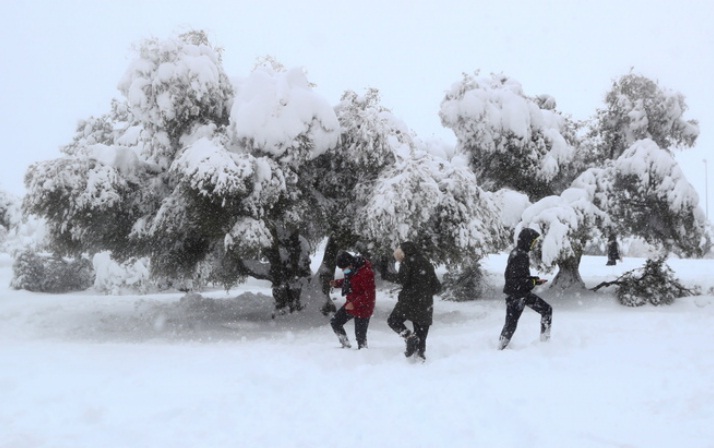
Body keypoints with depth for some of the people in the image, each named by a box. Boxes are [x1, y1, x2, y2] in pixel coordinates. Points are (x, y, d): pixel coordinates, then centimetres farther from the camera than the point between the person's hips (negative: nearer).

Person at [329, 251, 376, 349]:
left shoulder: (365, 272, -28)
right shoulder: (351, 270, 0)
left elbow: (369, 294, -26)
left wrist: (354, 304, -28)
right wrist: (337, 283, 0)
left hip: (362, 308, -9)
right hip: (351, 304, 9)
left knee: (360, 335, -3)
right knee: (335, 322, 16)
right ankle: (346, 344, 28)